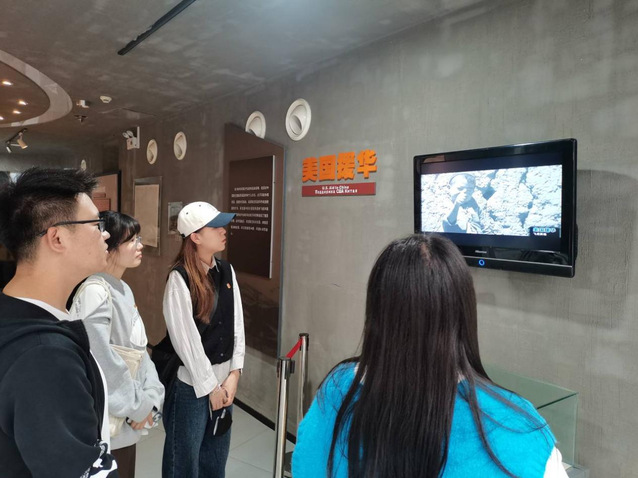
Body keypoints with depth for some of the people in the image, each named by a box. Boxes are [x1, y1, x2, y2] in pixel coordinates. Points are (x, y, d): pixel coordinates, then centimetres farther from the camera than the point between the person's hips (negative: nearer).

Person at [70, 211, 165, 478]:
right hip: (108, 418, -8)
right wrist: (137, 406, -12)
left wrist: (150, 397, -3)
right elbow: (102, 362, -24)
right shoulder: (95, 292, -21)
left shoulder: (123, 289, 7)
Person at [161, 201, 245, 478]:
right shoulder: (179, 278, -17)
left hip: (224, 382, 6)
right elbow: (184, 339, -17)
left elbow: (237, 325, 2)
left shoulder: (226, 271, 1)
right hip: (191, 384, -5)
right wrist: (209, 386, -11)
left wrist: (234, 374, -4)